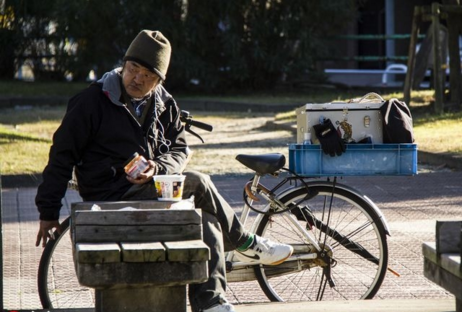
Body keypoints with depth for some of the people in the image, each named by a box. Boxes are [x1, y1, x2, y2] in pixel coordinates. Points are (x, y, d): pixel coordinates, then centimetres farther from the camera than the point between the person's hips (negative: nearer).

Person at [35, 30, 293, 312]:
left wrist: (156, 168, -16)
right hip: (112, 199, -6)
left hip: (149, 190, 6)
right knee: (199, 184, -21)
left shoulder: (165, 105, 9)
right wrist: (48, 212, -7)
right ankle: (246, 245, -2)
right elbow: (63, 154, -5)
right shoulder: (94, 100, -7)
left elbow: (179, 150, 9)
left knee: (207, 222, -20)